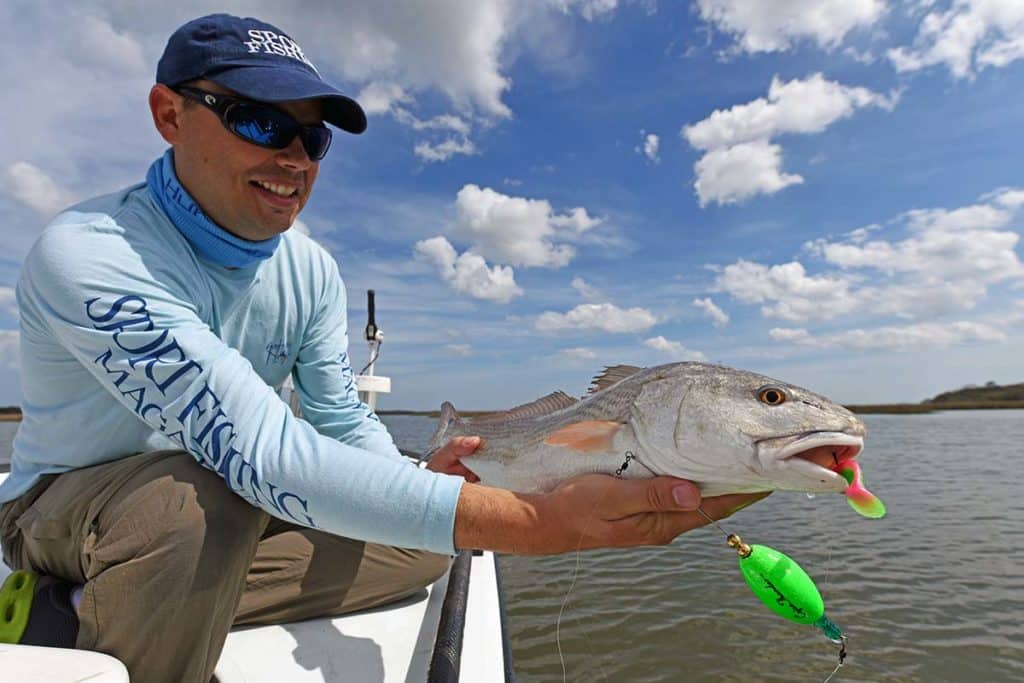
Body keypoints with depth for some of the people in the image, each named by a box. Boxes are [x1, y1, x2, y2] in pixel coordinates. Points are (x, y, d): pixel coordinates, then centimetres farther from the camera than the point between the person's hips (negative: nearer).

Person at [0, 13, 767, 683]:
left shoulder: (314, 270, -7)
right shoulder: (86, 256, -28)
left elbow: (344, 420, -4)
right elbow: (259, 451, -41)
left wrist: (418, 484, -27)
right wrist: (533, 522, -50)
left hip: (234, 511, 6)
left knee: (423, 547, -7)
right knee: (202, 494, -39)